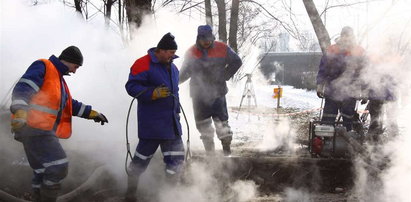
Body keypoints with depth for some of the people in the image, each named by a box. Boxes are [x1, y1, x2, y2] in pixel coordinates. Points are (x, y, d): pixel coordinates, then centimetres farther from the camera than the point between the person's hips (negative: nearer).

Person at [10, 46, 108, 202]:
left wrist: (91, 113, 27)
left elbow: (70, 104, 31)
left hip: (44, 131, 10)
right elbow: (22, 89, -19)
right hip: (34, 128, -10)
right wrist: (20, 114, -34)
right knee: (58, 166, -16)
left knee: (43, 174, 12)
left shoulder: (59, 78, 24)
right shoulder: (42, 67, -5)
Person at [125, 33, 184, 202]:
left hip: (172, 122, 8)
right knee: (142, 157, 1)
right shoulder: (144, 64, -11)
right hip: (151, 123, -8)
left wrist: (176, 110, 27)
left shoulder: (172, 67, 16)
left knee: (176, 158, 5)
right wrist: (153, 93, -26)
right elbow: (131, 86, -17)